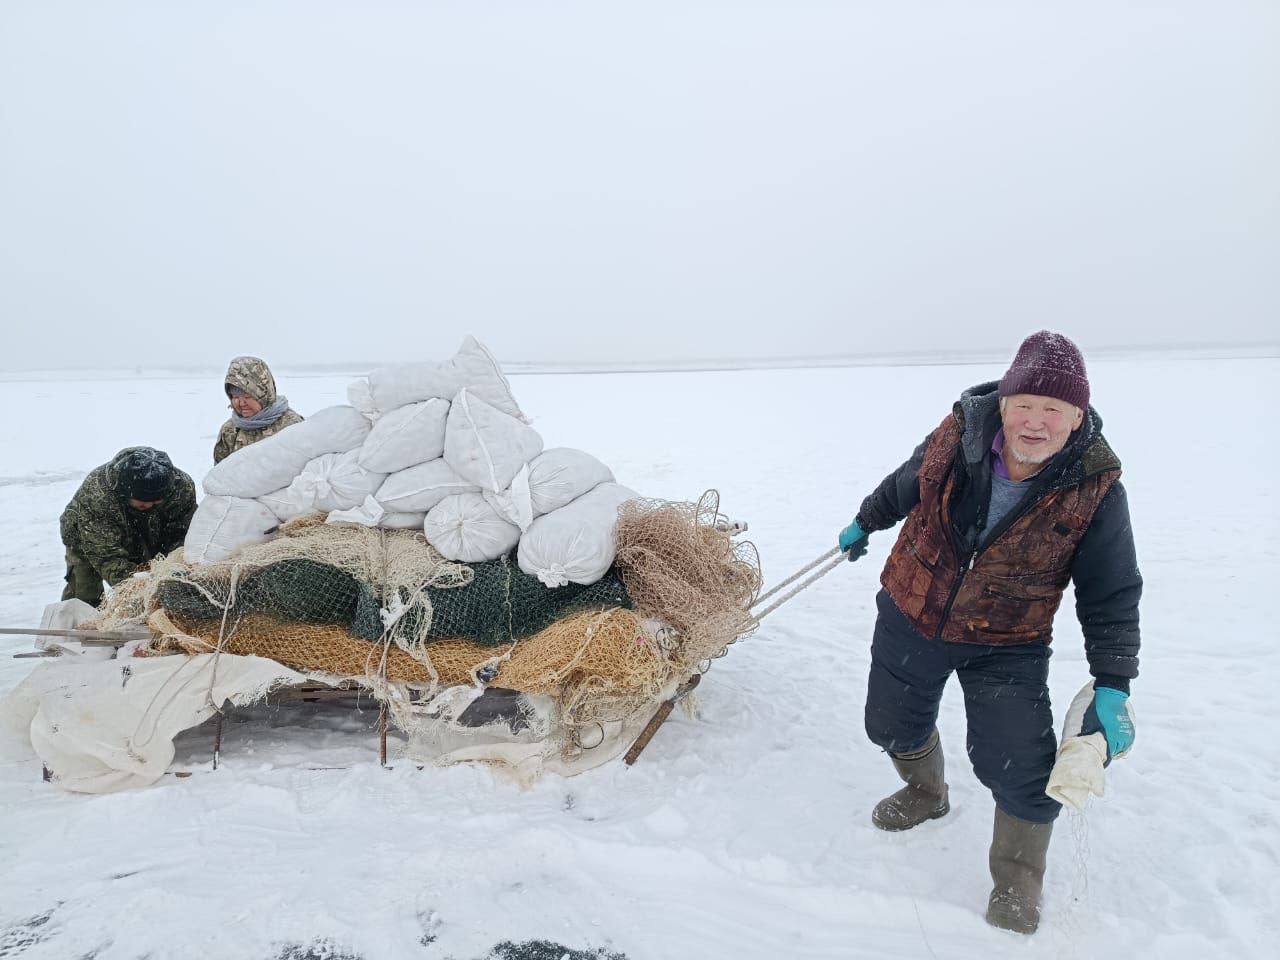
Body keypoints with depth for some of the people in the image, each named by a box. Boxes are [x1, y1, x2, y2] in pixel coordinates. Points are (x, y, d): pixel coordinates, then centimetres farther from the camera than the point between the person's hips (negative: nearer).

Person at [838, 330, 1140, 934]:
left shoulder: (1095, 491, -20)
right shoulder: (958, 436, -17)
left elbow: (1111, 597, -12)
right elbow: (905, 485, 6)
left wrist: (1111, 687, -18)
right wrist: (865, 523, 21)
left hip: (1006, 646, -2)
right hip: (911, 616, 3)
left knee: (1020, 771, -11)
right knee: (891, 727, 19)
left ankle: (1017, 886, 21)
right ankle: (926, 793, 55)